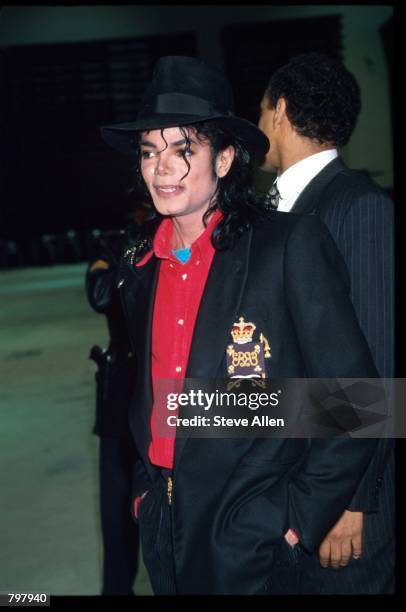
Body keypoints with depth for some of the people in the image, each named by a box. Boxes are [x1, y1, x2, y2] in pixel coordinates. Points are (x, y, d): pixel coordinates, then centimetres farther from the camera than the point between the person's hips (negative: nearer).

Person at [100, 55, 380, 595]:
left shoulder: (292, 245, -13)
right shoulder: (140, 270, 5)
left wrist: (302, 516, -12)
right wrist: (144, 485, 10)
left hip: (253, 536, -6)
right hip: (162, 533, 6)